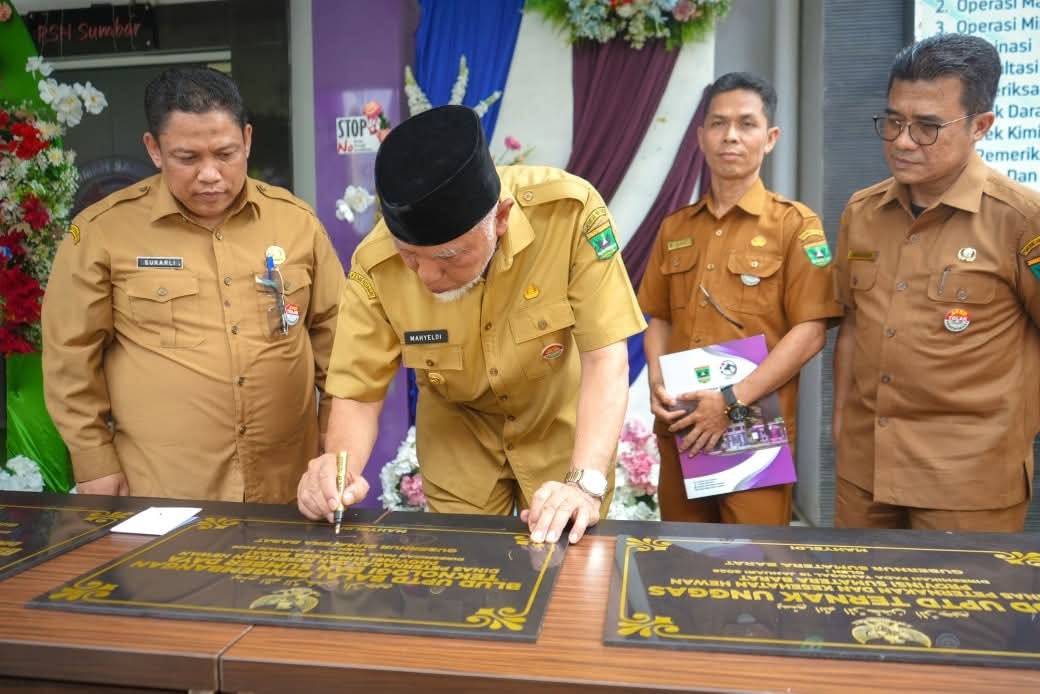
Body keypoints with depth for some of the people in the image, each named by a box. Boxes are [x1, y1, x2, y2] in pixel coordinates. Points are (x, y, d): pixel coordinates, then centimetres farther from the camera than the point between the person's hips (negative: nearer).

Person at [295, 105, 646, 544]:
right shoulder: (376, 265, -24)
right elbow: (359, 394, -15)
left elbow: (605, 358, -28)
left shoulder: (570, 211, -30)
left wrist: (586, 482, -37)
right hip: (459, 437, 1)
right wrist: (340, 470, -35)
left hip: (563, 428, -1)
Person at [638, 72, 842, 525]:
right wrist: (657, 383, -4)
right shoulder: (674, 228, 11)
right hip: (680, 428, 4)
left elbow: (810, 332, -10)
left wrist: (733, 401, -16)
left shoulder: (795, 224, -3)